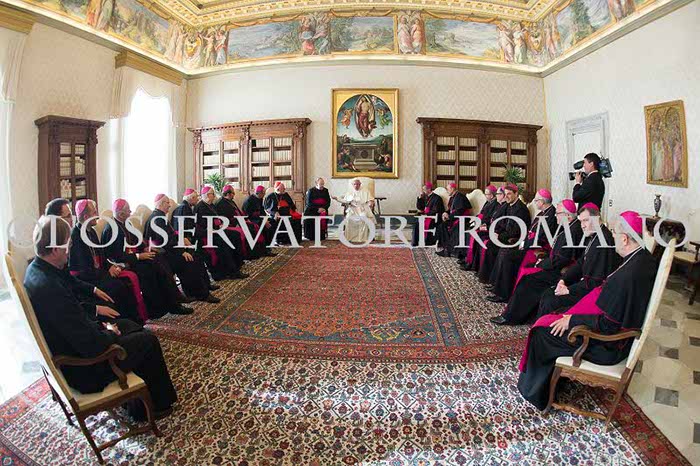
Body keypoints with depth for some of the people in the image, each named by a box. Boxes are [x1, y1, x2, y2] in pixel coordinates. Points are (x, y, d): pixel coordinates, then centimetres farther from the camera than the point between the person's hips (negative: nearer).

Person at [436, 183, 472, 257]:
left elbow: (459, 211, -21)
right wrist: (446, 213, 0)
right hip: (454, 217, 9)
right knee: (441, 226, -9)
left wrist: (449, 216, -17)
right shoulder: (452, 197, 15)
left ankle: (448, 249, -18)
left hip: (462, 218, -9)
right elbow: (450, 209, 21)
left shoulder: (460, 197, -14)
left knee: (449, 227, -28)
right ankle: (445, 247, -10)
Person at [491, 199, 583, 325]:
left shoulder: (574, 230, -20)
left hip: (561, 272, -10)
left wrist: (542, 264, -12)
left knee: (528, 278, -16)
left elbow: (562, 259, -24)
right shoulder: (568, 227, 11)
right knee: (525, 270, 1)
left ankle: (510, 317, -7)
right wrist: (544, 260, 4)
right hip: (557, 267, 10)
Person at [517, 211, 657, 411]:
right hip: (621, 331, 9)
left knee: (543, 329, 0)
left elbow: (608, 325, -27)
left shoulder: (629, 274, -33)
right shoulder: (644, 259, -4)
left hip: (608, 346, -9)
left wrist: (572, 321, -15)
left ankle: (534, 391, 21)